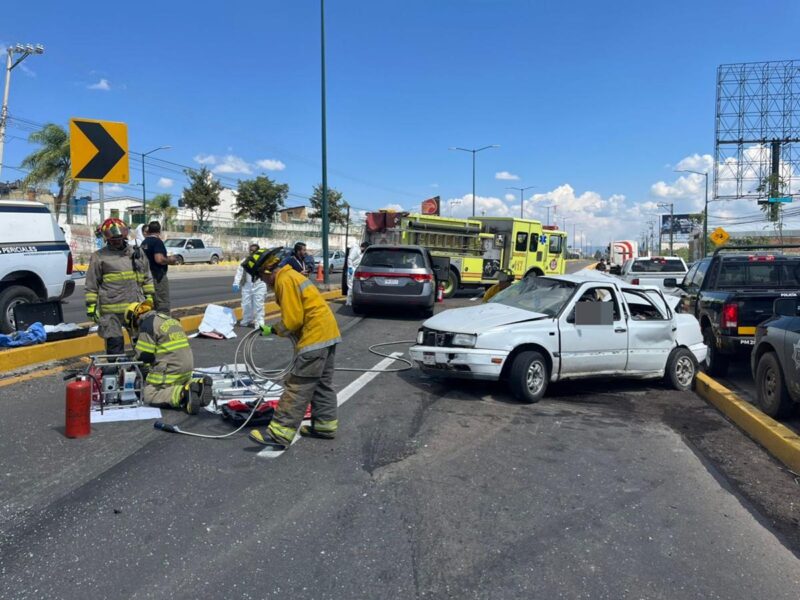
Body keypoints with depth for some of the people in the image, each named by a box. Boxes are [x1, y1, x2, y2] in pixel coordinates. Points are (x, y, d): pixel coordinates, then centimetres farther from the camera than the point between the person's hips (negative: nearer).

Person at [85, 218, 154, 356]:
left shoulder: (137, 253, 12)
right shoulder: (99, 257, 2)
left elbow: (147, 278, 18)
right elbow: (91, 285, 3)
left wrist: (149, 297, 12)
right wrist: (91, 306, -2)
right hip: (111, 311, -3)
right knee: (115, 344, 0)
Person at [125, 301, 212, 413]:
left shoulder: (146, 324, -7)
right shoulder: (168, 319, 20)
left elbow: (144, 355, -10)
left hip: (169, 370, -8)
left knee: (150, 396, -2)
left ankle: (183, 394, -24)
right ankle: (198, 384, 0)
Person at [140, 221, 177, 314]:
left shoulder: (144, 242, 13)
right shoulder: (157, 241, -14)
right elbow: (159, 259, -24)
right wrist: (170, 260, -8)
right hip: (158, 276, -9)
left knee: (151, 305, 15)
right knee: (163, 306, -6)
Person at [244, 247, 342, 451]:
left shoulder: (284, 280, -13)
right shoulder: (291, 276, 18)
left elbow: (293, 320, -17)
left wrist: (273, 331, -2)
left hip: (314, 336, -10)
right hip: (328, 332, 11)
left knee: (297, 386, -10)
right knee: (322, 383, 17)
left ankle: (280, 433, -9)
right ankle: (325, 425, 26)